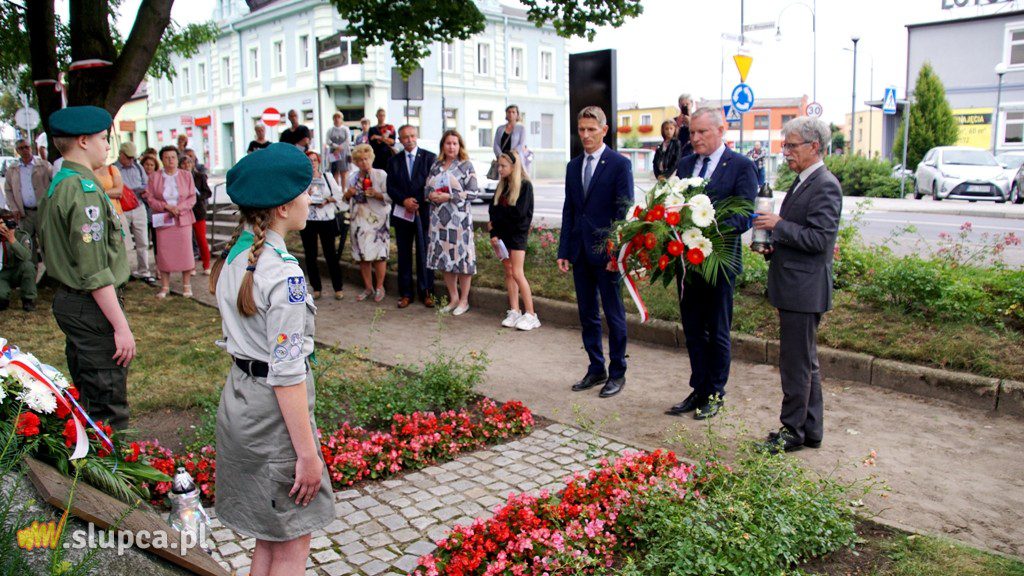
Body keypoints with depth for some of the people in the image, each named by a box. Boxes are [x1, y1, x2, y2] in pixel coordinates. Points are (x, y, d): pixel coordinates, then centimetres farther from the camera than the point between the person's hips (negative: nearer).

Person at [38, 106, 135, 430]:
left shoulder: (56, 185, 13)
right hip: (92, 307, -10)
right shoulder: (84, 189, -18)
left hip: (68, 302, 10)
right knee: (108, 405, -3)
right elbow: (95, 271, -23)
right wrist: (121, 327, -21)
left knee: (85, 394, 21)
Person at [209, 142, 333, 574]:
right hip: (273, 410, -9)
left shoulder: (233, 256, 4)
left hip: (237, 397, 9)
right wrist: (308, 453, -17)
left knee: (269, 538, 23)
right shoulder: (282, 272, -23)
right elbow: (287, 375, -23)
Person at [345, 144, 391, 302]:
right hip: (358, 219, 5)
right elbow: (346, 198, 19)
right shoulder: (352, 176, 11)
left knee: (379, 254, -2)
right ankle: (368, 288, 20)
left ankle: (379, 288, 11)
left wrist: (376, 194, -23)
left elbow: (390, 196, -9)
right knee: (362, 255, 8)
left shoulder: (381, 175, -5)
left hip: (377, 220, -5)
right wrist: (348, 193, -3)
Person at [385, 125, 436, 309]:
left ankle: (426, 292, 9)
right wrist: (404, 200, -13)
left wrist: (417, 203, -11)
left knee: (424, 253, 1)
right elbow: (390, 188, 4)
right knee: (404, 255, 6)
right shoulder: (394, 161, 10)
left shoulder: (429, 157, 2)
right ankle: (405, 293, 13)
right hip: (402, 214, 3)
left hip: (423, 213, -2)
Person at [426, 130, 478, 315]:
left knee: (461, 256, -2)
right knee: (444, 257, 9)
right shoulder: (436, 165, 12)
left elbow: (472, 193, -9)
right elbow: (427, 187, 16)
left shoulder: (466, 165, -2)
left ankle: (464, 300, 10)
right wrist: (431, 195, -7)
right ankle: (453, 297, 23)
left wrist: (448, 197, -15)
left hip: (459, 218, -5)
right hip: (439, 218, 5)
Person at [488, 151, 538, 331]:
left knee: (517, 273, -10)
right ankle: (514, 311, 11)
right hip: (502, 233, 6)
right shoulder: (502, 186, 11)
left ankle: (531, 314, -6)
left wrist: (496, 221, -7)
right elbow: (493, 209, 5)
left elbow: (519, 213, -17)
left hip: (517, 234, -6)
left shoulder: (525, 185, -9)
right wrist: (493, 233, -7)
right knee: (508, 272, 6)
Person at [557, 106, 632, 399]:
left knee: (614, 315, 4)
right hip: (580, 251, 6)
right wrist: (564, 250, 8)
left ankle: (617, 373, 16)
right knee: (587, 315, 13)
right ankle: (596, 369, 25)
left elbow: (624, 211, -9)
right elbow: (569, 210, 13)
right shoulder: (573, 166, 12)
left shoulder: (620, 164, -6)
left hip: (605, 251, -6)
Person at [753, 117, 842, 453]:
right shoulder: (802, 182, 15)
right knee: (805, 362, 17)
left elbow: (819, 239, -22)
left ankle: (792, 432, 12)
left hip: (804, 289, -10)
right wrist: (773, 244, 7)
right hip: (793, 287, 10)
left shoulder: (824, 186, -15)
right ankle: (811, 430, 29)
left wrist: (779, 225, -17)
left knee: (796, 364, -1)